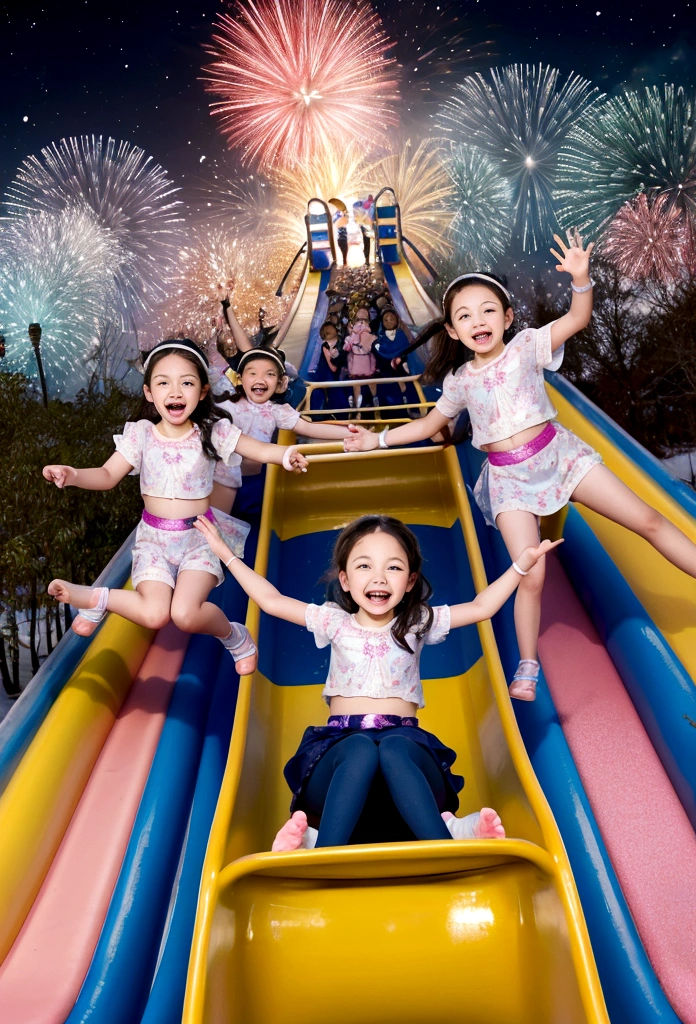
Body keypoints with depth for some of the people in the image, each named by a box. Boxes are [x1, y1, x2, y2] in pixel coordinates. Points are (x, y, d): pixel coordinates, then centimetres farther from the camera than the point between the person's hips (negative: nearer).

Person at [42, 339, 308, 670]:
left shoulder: (212, 431, -5)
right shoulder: (140, 434, -3)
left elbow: (260, 450, -5)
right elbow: (107, 476, -4)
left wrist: (287, 455, -27)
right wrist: (72, 475, -24)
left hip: (199, 536, -1)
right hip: (154, 537, 1)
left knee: (186, 614, -25)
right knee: (154, 615, -21)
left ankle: (234, 636, 8)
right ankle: (94, 599, 10)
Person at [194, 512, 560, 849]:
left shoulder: (417, 623, 12)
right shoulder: (335, 623, 12)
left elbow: (482, 606, 13)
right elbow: (270, 601, 14)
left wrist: (521, 563, 7)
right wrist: (226, 554, 15)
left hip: (405, 742, 0)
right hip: (341, 748, 0)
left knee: (393, 748, -38)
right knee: (360, 748, -38)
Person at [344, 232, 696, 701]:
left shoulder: (526, 346, -1)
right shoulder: (459, 381, 7)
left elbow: (578, 318, -12)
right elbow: (431, 423, 20)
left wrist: (581, 278, -30)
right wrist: (379, 439, 17)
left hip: (555, 451, 0)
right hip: (508, 476, 0)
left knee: (649, 521, -1)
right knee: (531, 577, -6)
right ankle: (527, 668, 13)